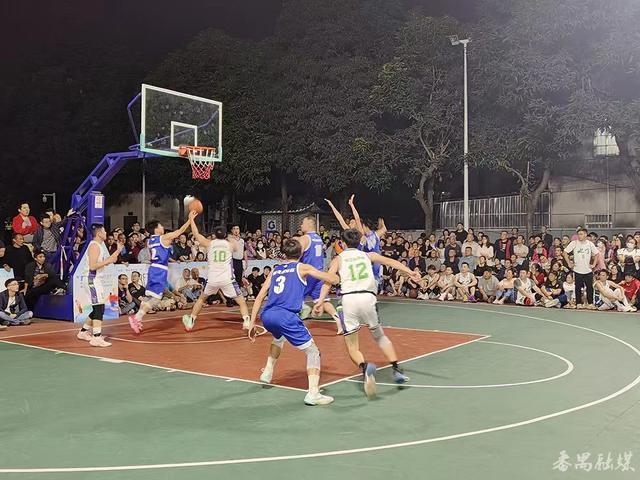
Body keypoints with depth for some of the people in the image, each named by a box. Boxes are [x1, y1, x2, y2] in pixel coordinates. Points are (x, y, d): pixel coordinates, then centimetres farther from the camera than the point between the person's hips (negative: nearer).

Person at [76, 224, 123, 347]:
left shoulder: (101, 244, 14)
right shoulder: (94, 246, -16)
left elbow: (105, 260, 24)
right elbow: (92, 266, -23)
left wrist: (118, 250, 21)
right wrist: (108, 261, -22)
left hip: (100, 279, 10)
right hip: (93, 279, -10)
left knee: (98, 308, 16)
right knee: (99, 308, -11)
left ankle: (83, 332, 28)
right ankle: (96, 338, -11)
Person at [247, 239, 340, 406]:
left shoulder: (275, 270, 24)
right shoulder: (302, 267, 10)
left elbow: (260, 297, 20)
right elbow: (334, 279, 6)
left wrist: (252, 322, 24)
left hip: (266, 316, 6)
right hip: (286, 316, -6)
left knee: (279, 338, 40)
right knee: (313, 352, 4)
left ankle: (267, 373, 42)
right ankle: (313, 393, -11)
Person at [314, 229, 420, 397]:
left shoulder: (339, 259, 18)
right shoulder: (368, 255, 22)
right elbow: (390, 261, 7)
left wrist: (321, 300, -10)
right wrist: (410, 272, -4)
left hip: (348, 299, -2)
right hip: (368, 297, 2)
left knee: (352, 346, 6)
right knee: (380, 336, 25)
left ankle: (365, 367, -24)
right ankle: (396, 370, 18)